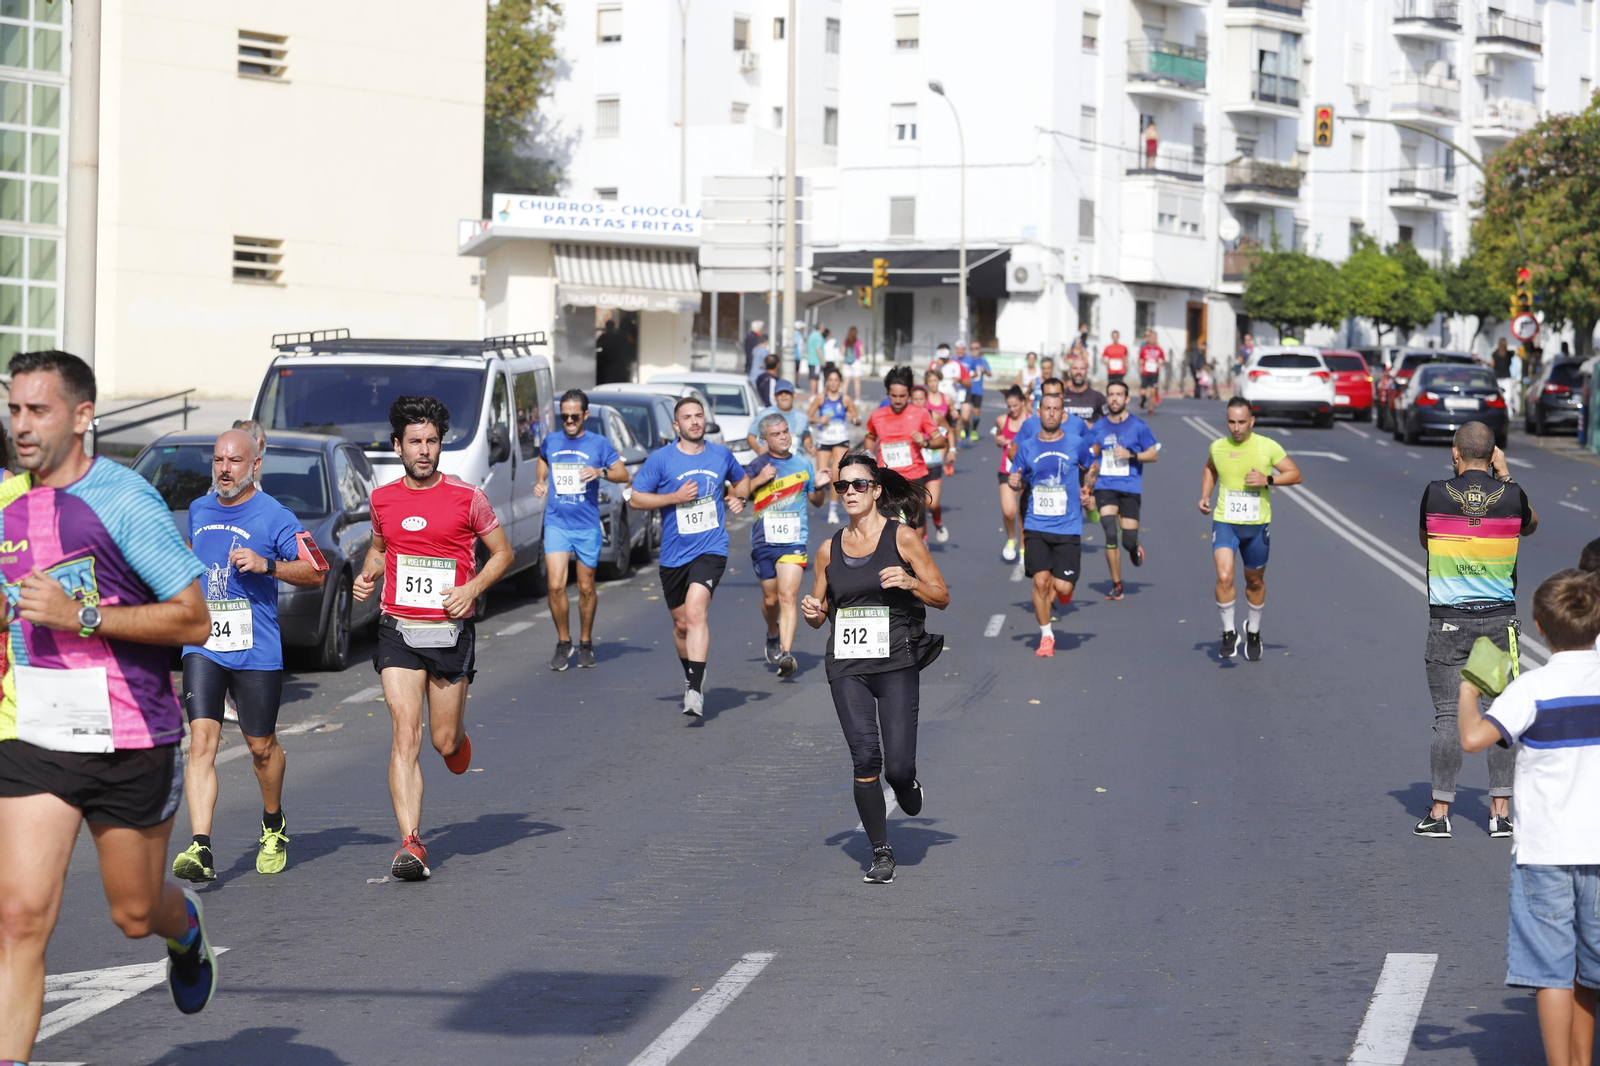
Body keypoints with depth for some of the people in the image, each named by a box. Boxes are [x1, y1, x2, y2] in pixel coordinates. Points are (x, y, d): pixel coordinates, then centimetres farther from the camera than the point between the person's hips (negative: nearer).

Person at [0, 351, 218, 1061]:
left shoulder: (124, 501, -12)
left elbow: (195, 620, -15)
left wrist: (81, 616, -21)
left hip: (130, 742, -3)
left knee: (135, 914, 14)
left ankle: (186, 929, 50)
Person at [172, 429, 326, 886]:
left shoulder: (275, 517, -6)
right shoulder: (198, 510, 11)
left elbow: (316, 573, -8)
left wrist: (267, 565, -21)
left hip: (256, 650, -3)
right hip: (203, 646, 3)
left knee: (261, 746, 10)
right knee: (201, 741, -12)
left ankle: (274, 826, 39)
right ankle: (200, 850, -20)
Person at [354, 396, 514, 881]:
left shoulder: (467, 497, -3)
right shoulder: (382, 499, 6)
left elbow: (502, 553, 5)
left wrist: (472, 589, -12)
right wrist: (366, 575, 4)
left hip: (450, 632, -1)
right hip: (398, 631, 1)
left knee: (444, 740, 8)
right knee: (405, 736, -12)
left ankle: (458, 740, 48)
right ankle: (411, 845, -16)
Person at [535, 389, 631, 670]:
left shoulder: (599, 444, 1)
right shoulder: (550, 441, 9)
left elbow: (624, 475, 0)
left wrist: (601, 472, -19)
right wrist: (540, 482, 12)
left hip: (588, 527, -1)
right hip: (556, 523, 1)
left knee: (586, 589, 7)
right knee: (556, 586, -11)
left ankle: (585, 644, 24)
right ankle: (563, 643, 5)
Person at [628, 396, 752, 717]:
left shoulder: (721, 455, 5)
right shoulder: (661, 459, -4)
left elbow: (742, 480, 25)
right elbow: (635, 499, -3)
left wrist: (738, 497, 3)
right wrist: (675, 497, -13)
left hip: (711, 549, -1)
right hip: (674, 554, 2)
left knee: (695, 612, -22)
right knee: (681, 623, 12)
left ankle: (695, 691, -26)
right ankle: (692, 675, 40)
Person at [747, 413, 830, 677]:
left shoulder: (804, 464, 7)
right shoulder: (757, 466, 1)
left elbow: (816, 502, 19)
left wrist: (819, 487, -3)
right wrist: (758, 481, -15)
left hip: (794, 540, -1)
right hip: (763, 542, 1)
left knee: (788, 596, -15)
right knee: (771, 598, 12)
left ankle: (786, 653, -23)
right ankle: (773, 635, 42)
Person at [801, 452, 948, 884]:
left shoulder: (902, 536, 1)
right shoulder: (829, 549, 11)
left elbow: (942, 597, 2)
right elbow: (820, 614, 20)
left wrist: (909, 582, -16)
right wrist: (812, 612, -3)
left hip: (896, 663, -3)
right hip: (847, 666, 3)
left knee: (898, 765, -10)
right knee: (865, 760, -9)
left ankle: (907, 787, 28)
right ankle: (881, 853, 3)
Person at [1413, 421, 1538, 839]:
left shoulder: (1436, 494, -7)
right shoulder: (1511, 494, -4)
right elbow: (1530, 525, 19)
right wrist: (1504, 475, 19)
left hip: (1448, 620, -1)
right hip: (1499, 618, 1)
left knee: (1448, 716, 3)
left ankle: (1440, 812, 5)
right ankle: (1501, 811, 7)